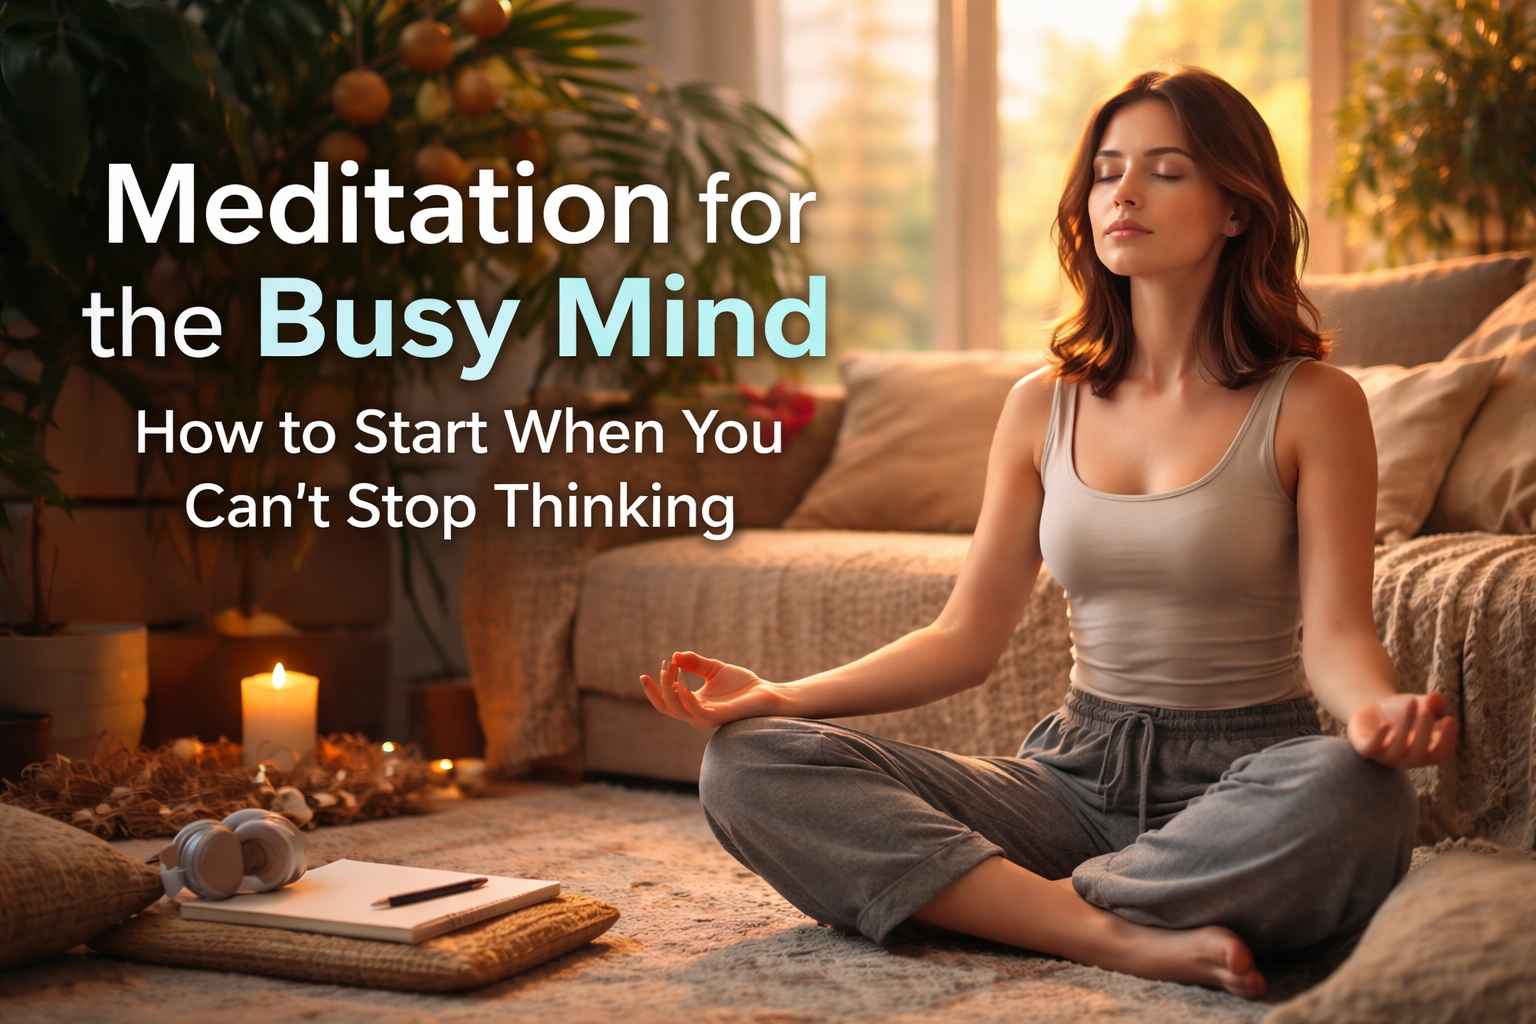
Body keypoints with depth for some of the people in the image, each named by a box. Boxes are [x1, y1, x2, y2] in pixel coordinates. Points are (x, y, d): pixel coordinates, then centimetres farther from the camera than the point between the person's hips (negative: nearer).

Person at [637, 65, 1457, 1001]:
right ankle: (1122, 937, -27)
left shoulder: (1313, 404, -1)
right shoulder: (1044, 406, 10)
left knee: (1353, 794, -40)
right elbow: (968, 637, 8)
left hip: (1245, 783, -3)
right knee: (749, 764, -17)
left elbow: (1336, 634, -9)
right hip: (1077, 774, 4)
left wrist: (1379, 710, -34)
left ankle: (1009, 905, -22)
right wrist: (783, 696, -6)